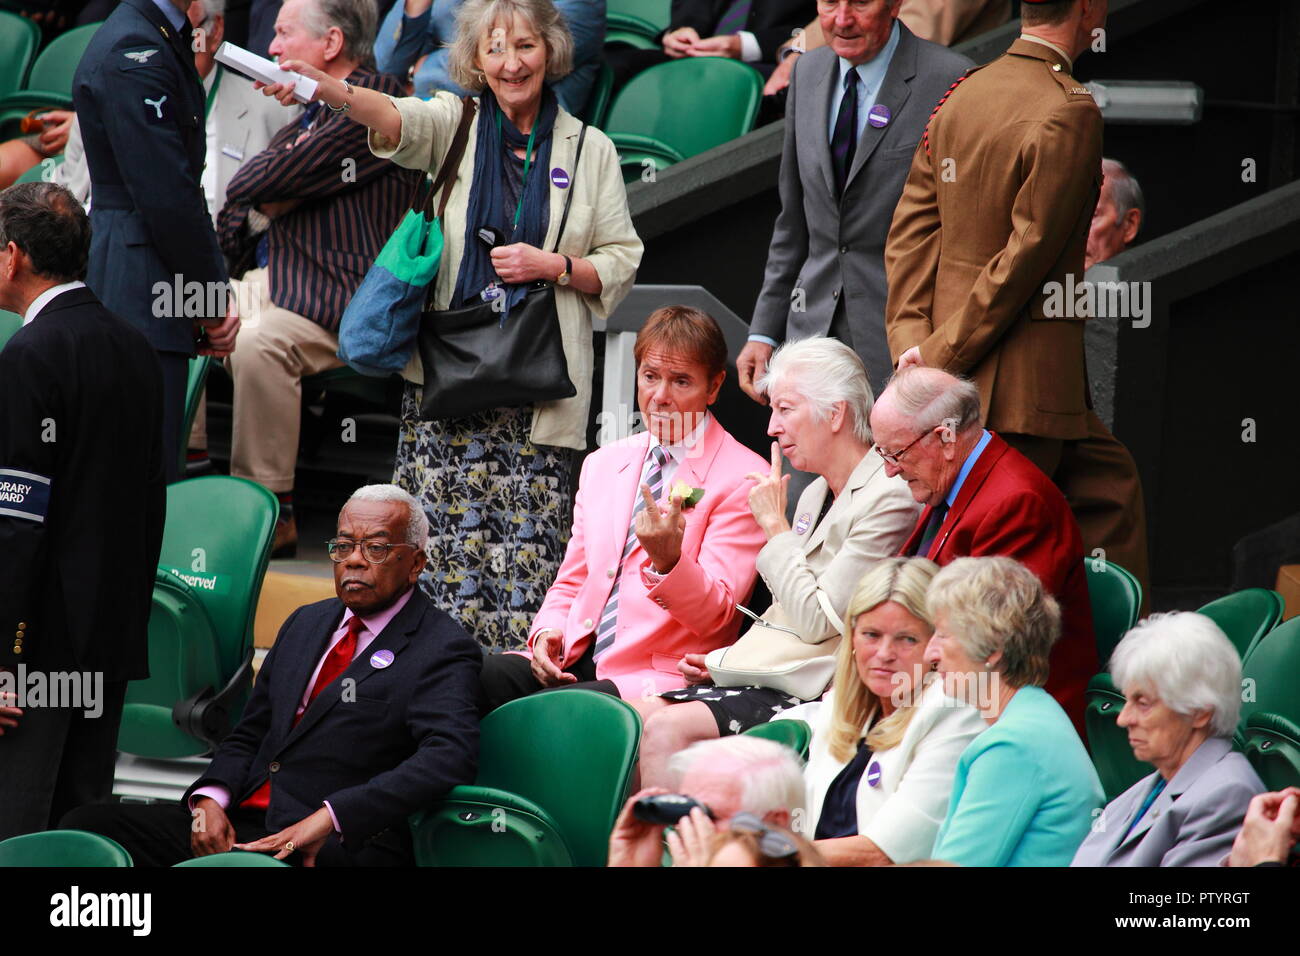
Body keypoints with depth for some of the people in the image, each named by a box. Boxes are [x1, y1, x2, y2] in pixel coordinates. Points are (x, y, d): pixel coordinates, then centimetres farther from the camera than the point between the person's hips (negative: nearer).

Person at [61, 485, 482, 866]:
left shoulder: (441, 650, -2)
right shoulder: (306, 623, 23)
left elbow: (450, 755, -20)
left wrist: (331, 817, -27)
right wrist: (210, 799, -1)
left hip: (335, 847, -8)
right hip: (239, 824, 8)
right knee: (88, 824, -10)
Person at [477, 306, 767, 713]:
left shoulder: (744, 479, -2)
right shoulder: (603, 465, 19)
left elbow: (714, 614, -8)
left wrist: (668, 558, -29)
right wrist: (548, 632, 0)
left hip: (660, 676, -6)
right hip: (578, 661, 6)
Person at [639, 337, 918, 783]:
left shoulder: (888, 499, -11)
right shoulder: (816, 494, 19)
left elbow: (816, 621, -17)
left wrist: (774, 524, -7)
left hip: (814, 695, -9)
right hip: (770, 675, 9)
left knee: (668, 729, -26)